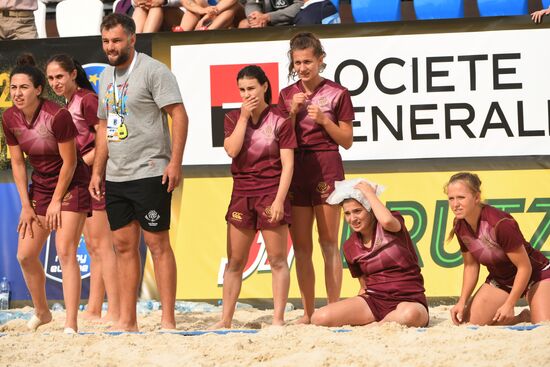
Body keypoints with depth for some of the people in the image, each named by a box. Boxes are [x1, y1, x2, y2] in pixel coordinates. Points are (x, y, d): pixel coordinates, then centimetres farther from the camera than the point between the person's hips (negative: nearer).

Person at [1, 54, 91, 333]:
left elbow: (69, 162, -17)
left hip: (71, 185, -6)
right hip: (40, 185, 6)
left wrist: (57, 201, -12)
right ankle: (41, 312, 28)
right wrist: (26, 206, -1)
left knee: (65, 252, -15)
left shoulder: (58, 116, -26)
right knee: (25, 255, 5)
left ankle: (71, 326, -16)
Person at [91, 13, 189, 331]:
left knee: (157, 243, -5)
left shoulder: (153, 71, -9)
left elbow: (179, 116, -13)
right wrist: (97, 170, 17)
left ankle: (168, 320, -3)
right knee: (124, 245, 9)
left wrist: (175, 162, -20)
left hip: (149, 174, -8)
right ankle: (127, 321, 13)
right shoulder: (107, 76, 15)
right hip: (115, 177, 8)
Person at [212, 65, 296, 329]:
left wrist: (279, 200, -16)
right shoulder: (233, 119, 7)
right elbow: (232, 149, -11)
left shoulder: (279, 121, -4)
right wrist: (244, 117, -11)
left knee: (277, 260, -3)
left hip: (271, 194, -4)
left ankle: (278, 318, 0)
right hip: (242, 195, 4)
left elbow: (287, 164, -8)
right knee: (234, 261, 7)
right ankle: (225, 320, 11)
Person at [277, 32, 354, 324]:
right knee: (301, 246, 4)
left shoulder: (337, 94, 0)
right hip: (295, 170, 4)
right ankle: (308, 312, 10)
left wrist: (323, 119, -13)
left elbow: (347, 141, 0)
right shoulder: (287, 95, 10)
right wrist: (293, 112, -6)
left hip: (326, 168, -4)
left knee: (328, 243, -3)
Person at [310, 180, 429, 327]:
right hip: (374, 300, 4)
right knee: (319, 318, -19)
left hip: (408, 300, -4)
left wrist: (369, 193, -15)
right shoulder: (350, 247, 9)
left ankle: (381, 324, -10)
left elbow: (387, 221, -31)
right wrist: (353, 309, 0)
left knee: (410, 315, -44)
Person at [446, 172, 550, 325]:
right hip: (500, 280, 6)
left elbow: (525, 267, -25)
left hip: (536, 274, -6)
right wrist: (462, 302, -7)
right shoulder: (460, 227, -12)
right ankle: (523, 318, 16)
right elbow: (471, 266, 3)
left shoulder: (501, 224, -32)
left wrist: (509, 305, -24)